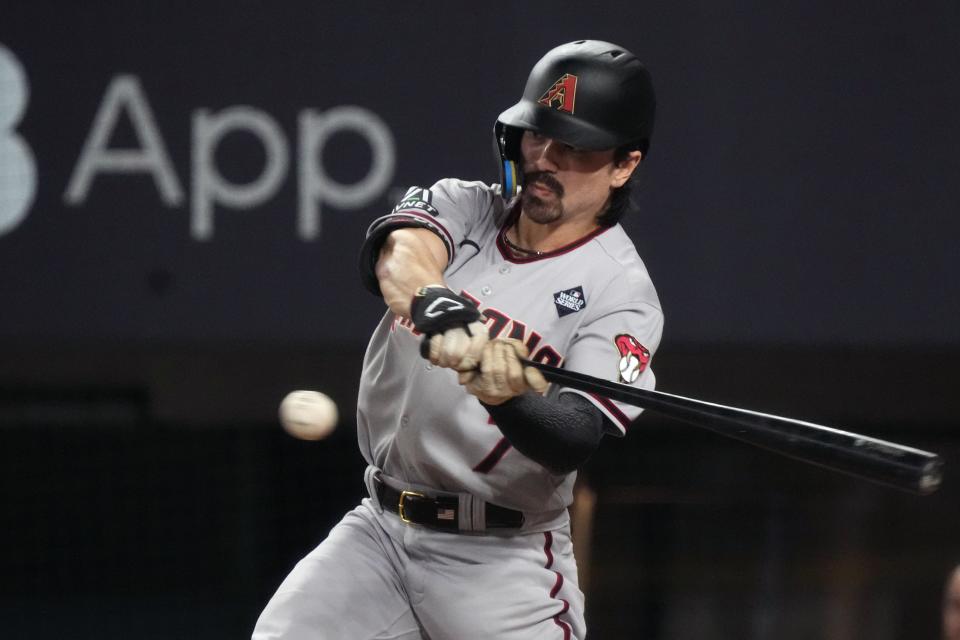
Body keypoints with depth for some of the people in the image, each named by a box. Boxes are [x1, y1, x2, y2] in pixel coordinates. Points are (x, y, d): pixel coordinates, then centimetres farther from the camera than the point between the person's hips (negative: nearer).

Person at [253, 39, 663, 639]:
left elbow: (572, 443, -23)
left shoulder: (619, 291, -9)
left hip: (502, 561, -4)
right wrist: (441, 310, -45)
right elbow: (397, 253, -22)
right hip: (378, 527, 4)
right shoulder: (462, 207, 3)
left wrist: (508, 399, -45)